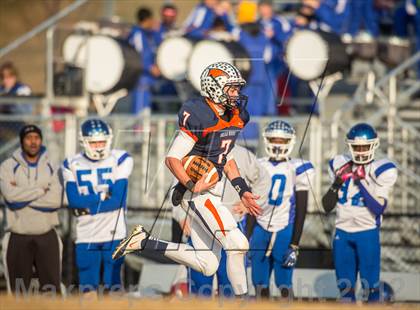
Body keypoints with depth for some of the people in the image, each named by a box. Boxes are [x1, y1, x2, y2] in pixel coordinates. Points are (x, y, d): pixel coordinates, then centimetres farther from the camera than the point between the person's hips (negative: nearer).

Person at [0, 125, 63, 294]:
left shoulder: (49, 167, 5)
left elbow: (55, 200, -9)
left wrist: (23, 196, -12)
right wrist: (42, 190, -9)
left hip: (46, 237, 1)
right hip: (18, 238, -1)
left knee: (52, 290, 1)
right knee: (18, 290, 5)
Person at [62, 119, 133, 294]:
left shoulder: (121, 160, -1)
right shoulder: (72, 165, 6)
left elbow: (118, 200, -10)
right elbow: (74, 201, -6)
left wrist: (87, 206, -8)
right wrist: (103, 196, -9)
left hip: (114, 234, -2)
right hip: (85, 237, 2)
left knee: (114, 285, -4)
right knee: (88, 289, 0)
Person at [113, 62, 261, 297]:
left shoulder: (234, 117, 8)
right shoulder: (199, 117, -19)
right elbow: (172, 158, -17)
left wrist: (243, 191, 13)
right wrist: (192, 186, -29)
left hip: (212, 193, 9)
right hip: (198, 194, -9)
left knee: (207, 266, 8)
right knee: (237, 244, -18)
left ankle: (144, 242, 15)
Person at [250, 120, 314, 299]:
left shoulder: (296, 169, -4)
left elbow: (301, 210, -4)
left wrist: (294, 245, -8)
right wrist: (248, 239, 13)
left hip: (284, 231, -4)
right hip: (261, 230, 4)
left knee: (284, 285, -5)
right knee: (260, 285, 5)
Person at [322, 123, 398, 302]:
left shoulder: (381, 171, -7)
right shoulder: (340, 166, 5)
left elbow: (378, 209, -16)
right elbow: (327, 206, 7)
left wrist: (362, 182, -18)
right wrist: (337, 182, -7)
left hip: (367, 234, -4)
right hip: (342, 233, 4)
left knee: (370, 285, -4)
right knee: (345, 285, 9)